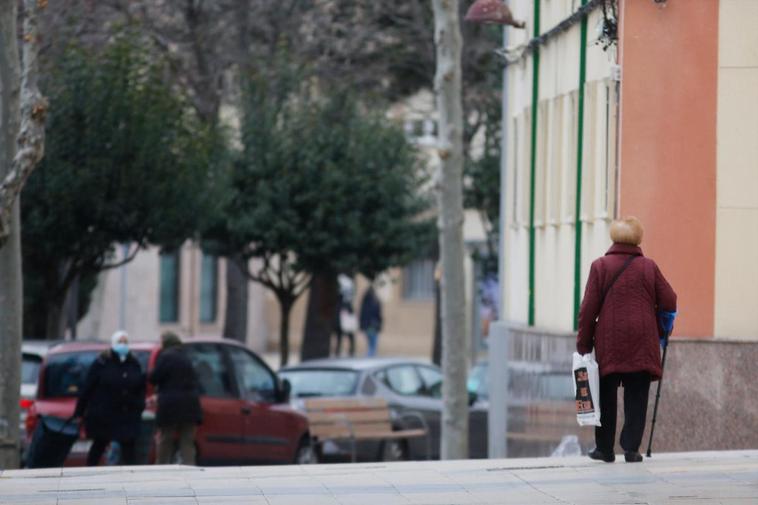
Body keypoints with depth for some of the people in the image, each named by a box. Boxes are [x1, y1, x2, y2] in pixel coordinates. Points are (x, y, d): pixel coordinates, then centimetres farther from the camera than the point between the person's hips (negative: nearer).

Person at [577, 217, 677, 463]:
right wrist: (660, 330, 19)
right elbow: (669, 302, 3)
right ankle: (631, 448, 0)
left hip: (609, 342, -1)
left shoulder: (600, 266, -1)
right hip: (642, 344, 1)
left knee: (606, 396, 9)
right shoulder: (649, 267, 3)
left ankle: (605, 448, 13)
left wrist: (583, 342, 2)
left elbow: (588, 308, -4)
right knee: (636, 397, 5)